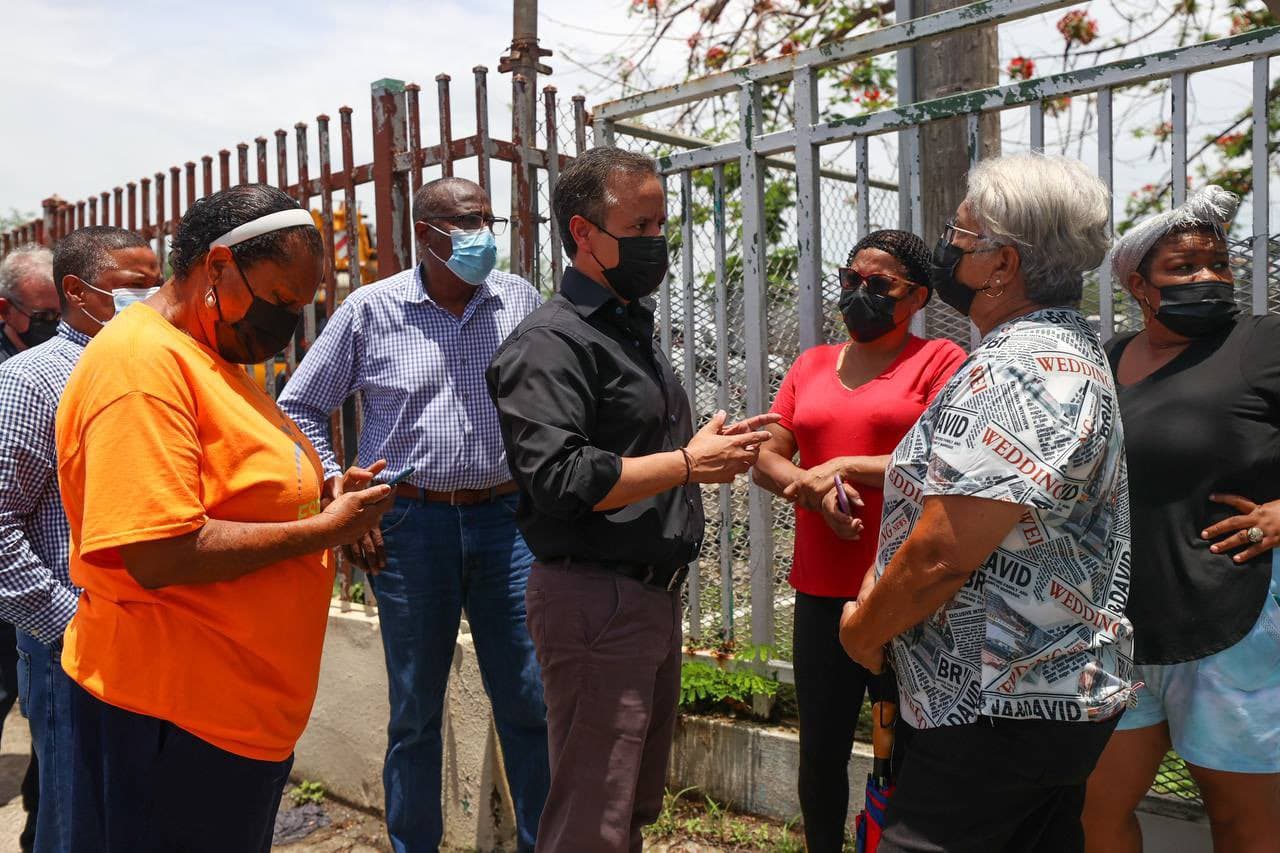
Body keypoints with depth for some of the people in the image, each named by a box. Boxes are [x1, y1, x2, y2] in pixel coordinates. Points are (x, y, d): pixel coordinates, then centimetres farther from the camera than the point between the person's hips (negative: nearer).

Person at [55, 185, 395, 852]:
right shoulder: (140, 361, -19)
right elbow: (160, 555, -27)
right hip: (172, 717, -10)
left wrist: (323, 497, 5)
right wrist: (322, 529, -18)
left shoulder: (216, 359, 12)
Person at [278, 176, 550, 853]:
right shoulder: (370, 310, -1)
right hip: (410, 525, -1)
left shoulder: (519, 300, 4)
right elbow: (300, 408, 7)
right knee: (415, 713, 11)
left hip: (505, 519, 2)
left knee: (532, 704, 7)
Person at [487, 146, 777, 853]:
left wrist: (712, 449, 4)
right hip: (594, 601, -9)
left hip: (652, 595, 10)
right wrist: (689, 464, -20)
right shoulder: (550, 341, -15)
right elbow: (557, 480, -26)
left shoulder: (634, 328, 16)